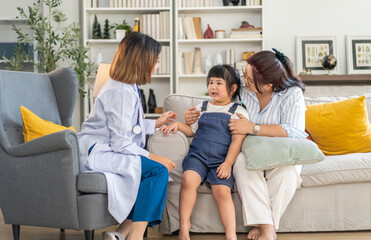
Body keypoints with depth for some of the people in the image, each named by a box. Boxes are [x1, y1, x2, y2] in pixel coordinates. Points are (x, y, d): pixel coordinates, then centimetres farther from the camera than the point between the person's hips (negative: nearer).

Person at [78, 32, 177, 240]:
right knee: (158, 170, -22)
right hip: (96, 152, -10)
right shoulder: (121, 92, -18)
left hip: (107, 150, 10)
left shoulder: (127, 88, 15)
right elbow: (120, 143, -20)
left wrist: (156, 123, 34)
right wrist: (152, 157, -14)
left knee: (161, 171, -4)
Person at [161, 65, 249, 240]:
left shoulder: (239, 112, 10)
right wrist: (178, 124, 5)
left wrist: (227, 163, -11)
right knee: (188, 179, -28)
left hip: (221, 160, -2)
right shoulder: (201, 108, 22)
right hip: (197, 155, 2)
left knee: (222, 190, -26)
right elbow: (191, 131, 26)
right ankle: (184, 225, -15)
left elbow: (237, 140, 1)